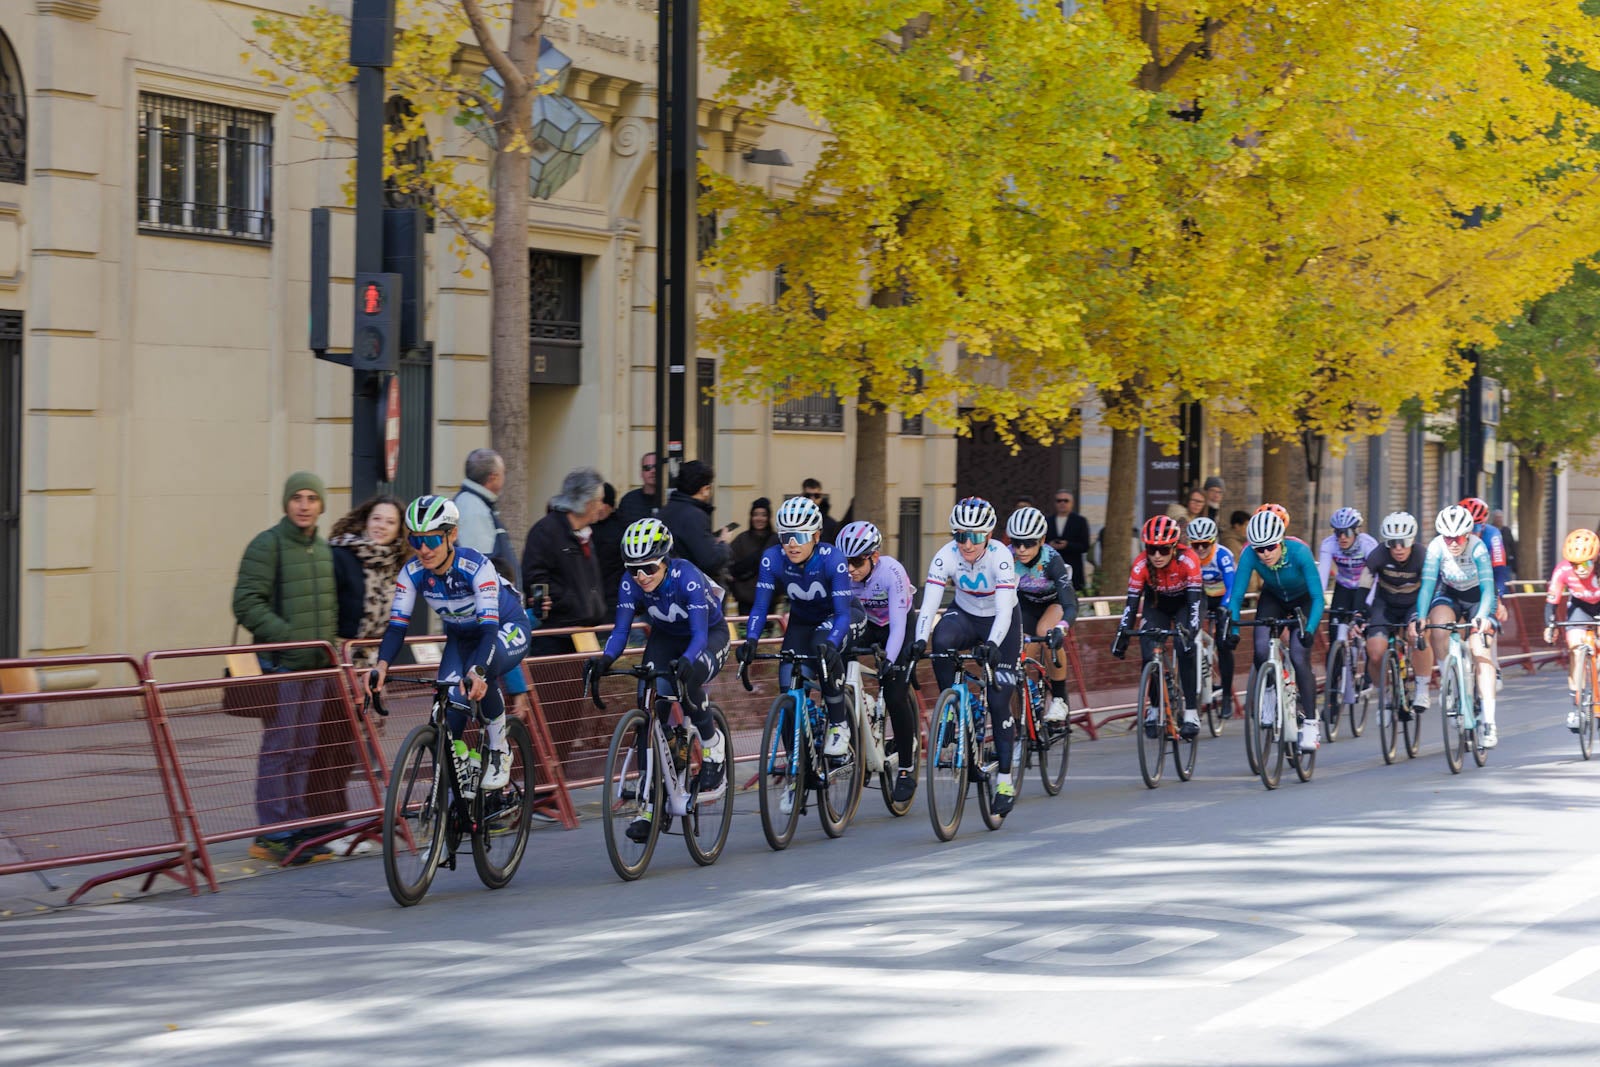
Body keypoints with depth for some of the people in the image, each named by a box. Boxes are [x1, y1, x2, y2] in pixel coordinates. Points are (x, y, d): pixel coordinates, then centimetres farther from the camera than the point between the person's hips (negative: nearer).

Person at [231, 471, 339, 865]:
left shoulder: (324, 549, 16)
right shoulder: (266, 545, -7)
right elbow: (247, 603, -13)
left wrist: (329, 641, 13)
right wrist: (284, 635, -20)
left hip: (316, 664, 7)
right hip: (281, 663, -7)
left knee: (305, 750, 9)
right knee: (279, 747, -7)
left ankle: (295, 827, 16)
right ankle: (272, 834, -3)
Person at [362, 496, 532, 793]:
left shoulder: (476, 566, -34)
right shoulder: (412, 573, -20)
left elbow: (489, 627, -42)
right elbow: (397, 625, -24)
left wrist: (477, 672, -60)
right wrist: (381, 667, -44)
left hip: (507, 630, -5)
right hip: (462, 638, 5)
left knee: (479, 674, -37)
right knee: (448, 715, -17)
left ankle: (499, 749, -14)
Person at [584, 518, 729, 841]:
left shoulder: (687, 577, -34)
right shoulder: (630, 583, -22)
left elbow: (699, 633, -38)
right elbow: (621, 629, -24)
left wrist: (686, 662, -58)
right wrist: (605, 660, -44)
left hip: (710, 635, -4)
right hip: (665, 637, 4)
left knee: (687, 684, -35)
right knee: (652, 708, -15)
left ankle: (714, 747, -5)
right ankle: (648, 802, -12)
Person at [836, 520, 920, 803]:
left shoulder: (891, 572, -32)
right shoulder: (842, 573, -21)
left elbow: (898, 624, -35)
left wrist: (889, 660, -47)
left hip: (898, 627, -4)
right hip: (866, 624, 4)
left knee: (895, 696, -16)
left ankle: (907, 768, -1)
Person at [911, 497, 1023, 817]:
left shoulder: (1001, 557, -28)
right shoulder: (946, 556, -22)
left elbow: (1004, 610, -35)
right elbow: (929, 602, -28)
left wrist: (992, 644, -52)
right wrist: (920, 640, -44)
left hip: (1001, 623, -2)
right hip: (964, 615, 2)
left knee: (998, 702, -8)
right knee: (942, 640, -35)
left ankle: (1006, 780, 3)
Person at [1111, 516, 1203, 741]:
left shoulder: (1188, 560, -34)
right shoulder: (1141, 564, -29)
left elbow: (1194, 601, -36)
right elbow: (1132, 602, -27)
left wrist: (1190, 630, -48)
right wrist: (1121, 635, -36)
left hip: (1184, 602, -2)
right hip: (1157, 603, 2)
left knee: (1185, 650, -24)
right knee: (1149, 655, -16)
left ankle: (1191, 714, -17)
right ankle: (1154, 708, 4)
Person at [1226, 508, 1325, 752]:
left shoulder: (1299, 552, -36)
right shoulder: (1249, 554, -30)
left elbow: (1317, 597, -35)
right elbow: (1236, 595, -25)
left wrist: (1310, 630, -47)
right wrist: (1232, 628, -37)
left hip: (1303, 601, -2)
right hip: (1273, 599, 3)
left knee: (1299, 658, -19)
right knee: (1262, 650, -21)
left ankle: (1310, 723, -11)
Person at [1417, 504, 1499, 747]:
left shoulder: (1478, 548, -29)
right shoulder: (1436, 547, -24)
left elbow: (1488, 587, -35)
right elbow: (1427, 584, -27)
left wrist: (1482, 616, -52)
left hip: (1477, 597, -2)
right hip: (1448, 594, 2)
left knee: (1481, 652, -18)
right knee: (1438, 628, -31)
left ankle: (1489, 723, -20)